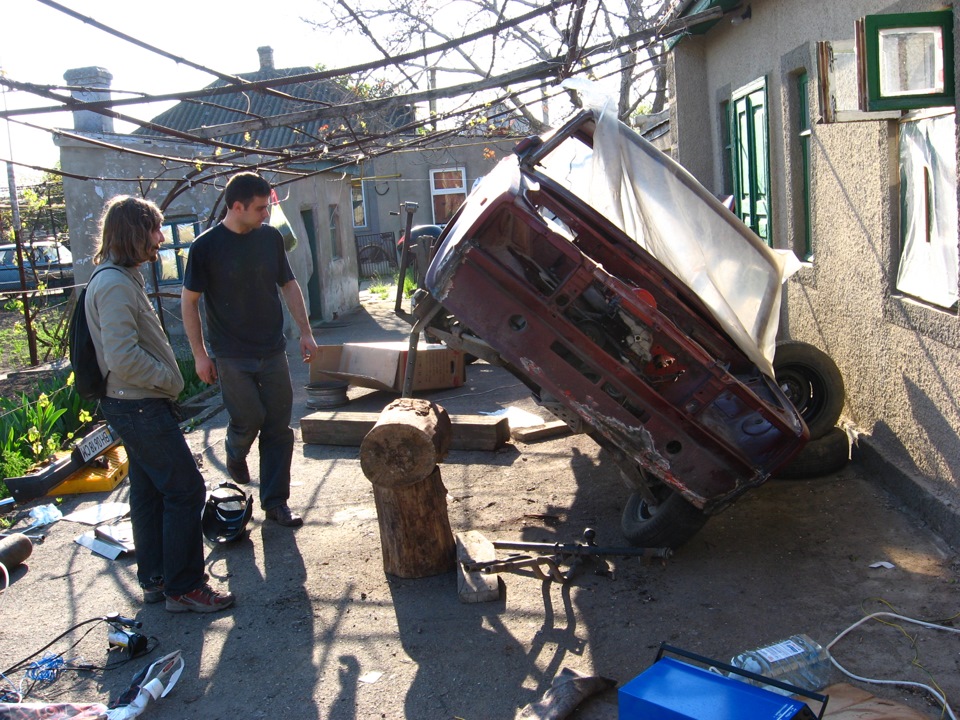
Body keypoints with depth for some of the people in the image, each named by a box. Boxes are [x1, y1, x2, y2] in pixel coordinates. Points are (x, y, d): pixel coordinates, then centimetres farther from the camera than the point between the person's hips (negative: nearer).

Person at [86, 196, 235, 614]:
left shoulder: (122, 278, 14)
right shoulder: (115, 284, -20)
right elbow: (123, 357, -28)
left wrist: (166, 381, 12)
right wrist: (170, 380, -15)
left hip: (137, 405, 11)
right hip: (141, 407, -11)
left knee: (149, 491, 16)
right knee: (186, 490, -5)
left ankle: (155, 579, 26)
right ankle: (183, 588, 4)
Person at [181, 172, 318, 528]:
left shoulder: (271, 238, 2)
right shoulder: (206, 246, -9)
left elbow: (289, 285, 12)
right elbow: (189, 301, -4)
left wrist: (305, 332, 7)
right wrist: (200, 354, -6)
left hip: (273, 351, 4)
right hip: (232, 355, -3)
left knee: (278, 427, 3)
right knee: (249, 419, -3)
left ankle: (275, 501, 14)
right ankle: (235, 455, 33)